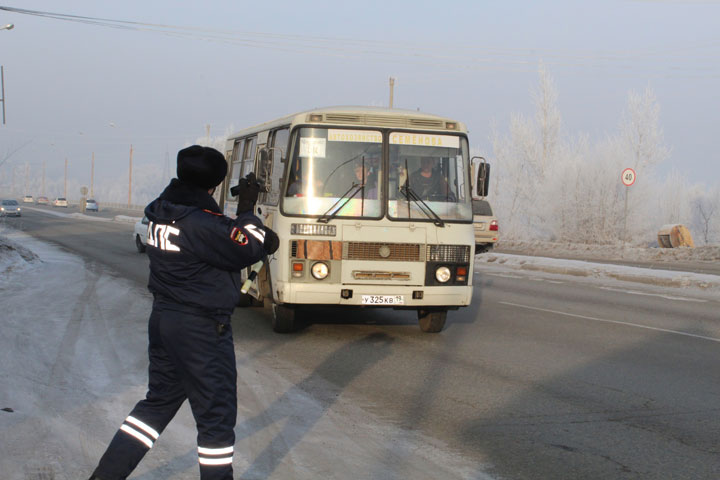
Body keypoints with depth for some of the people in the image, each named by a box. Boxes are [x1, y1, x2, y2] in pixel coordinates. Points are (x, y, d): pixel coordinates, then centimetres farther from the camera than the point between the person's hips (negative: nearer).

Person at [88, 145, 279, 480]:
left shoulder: (161, 213, 4)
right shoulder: (201, 224, -23)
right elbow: (246, 252, -13)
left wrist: (259, 237, 0)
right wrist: (247, 209, -3)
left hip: (163, 318, 9)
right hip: (201, 327, -9)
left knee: (159, 401, 20)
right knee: (216, 413, 5)